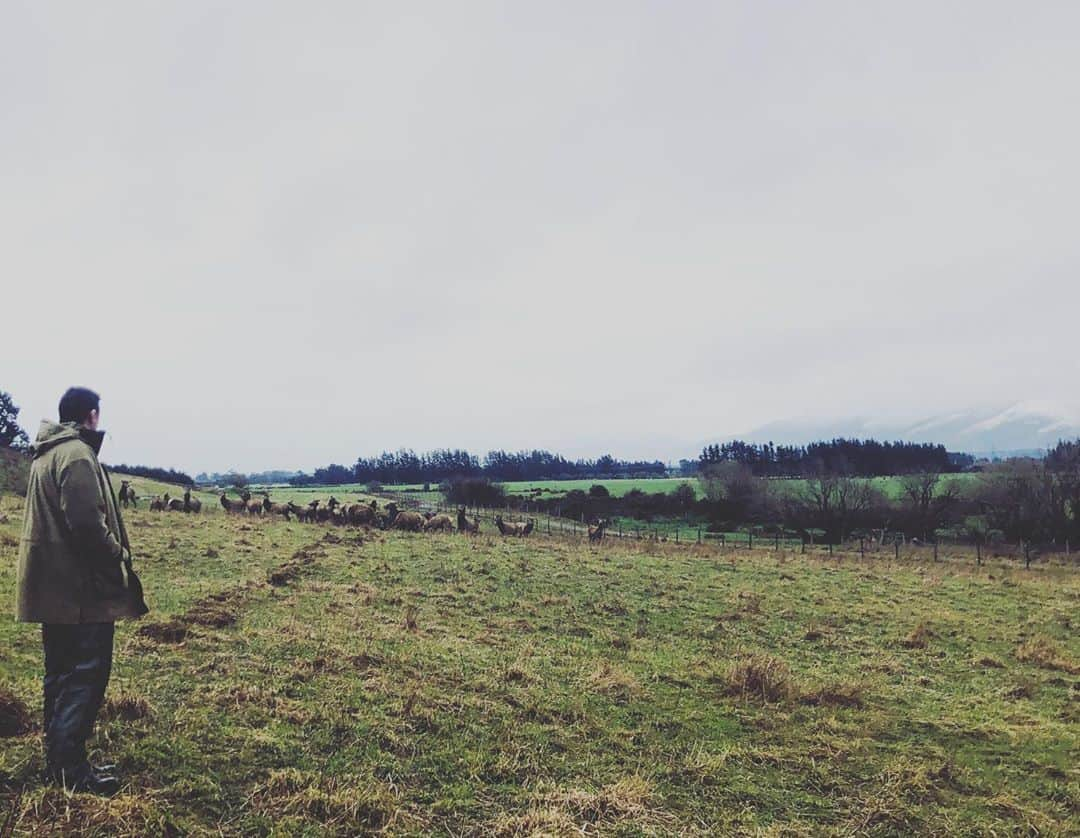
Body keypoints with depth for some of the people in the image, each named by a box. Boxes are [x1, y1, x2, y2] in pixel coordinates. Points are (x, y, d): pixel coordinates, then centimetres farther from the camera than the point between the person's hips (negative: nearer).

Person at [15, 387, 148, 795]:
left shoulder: (45, 455, 16)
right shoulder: (78, 454, -16)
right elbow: (88, 523, -24)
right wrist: (119, 558, -10)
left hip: (53, 587, 10)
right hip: (84, 587, -10)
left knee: (61, 676, 16)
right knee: (86, 675, -4)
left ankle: (58, 760, 24)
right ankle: (72, 769, 0)